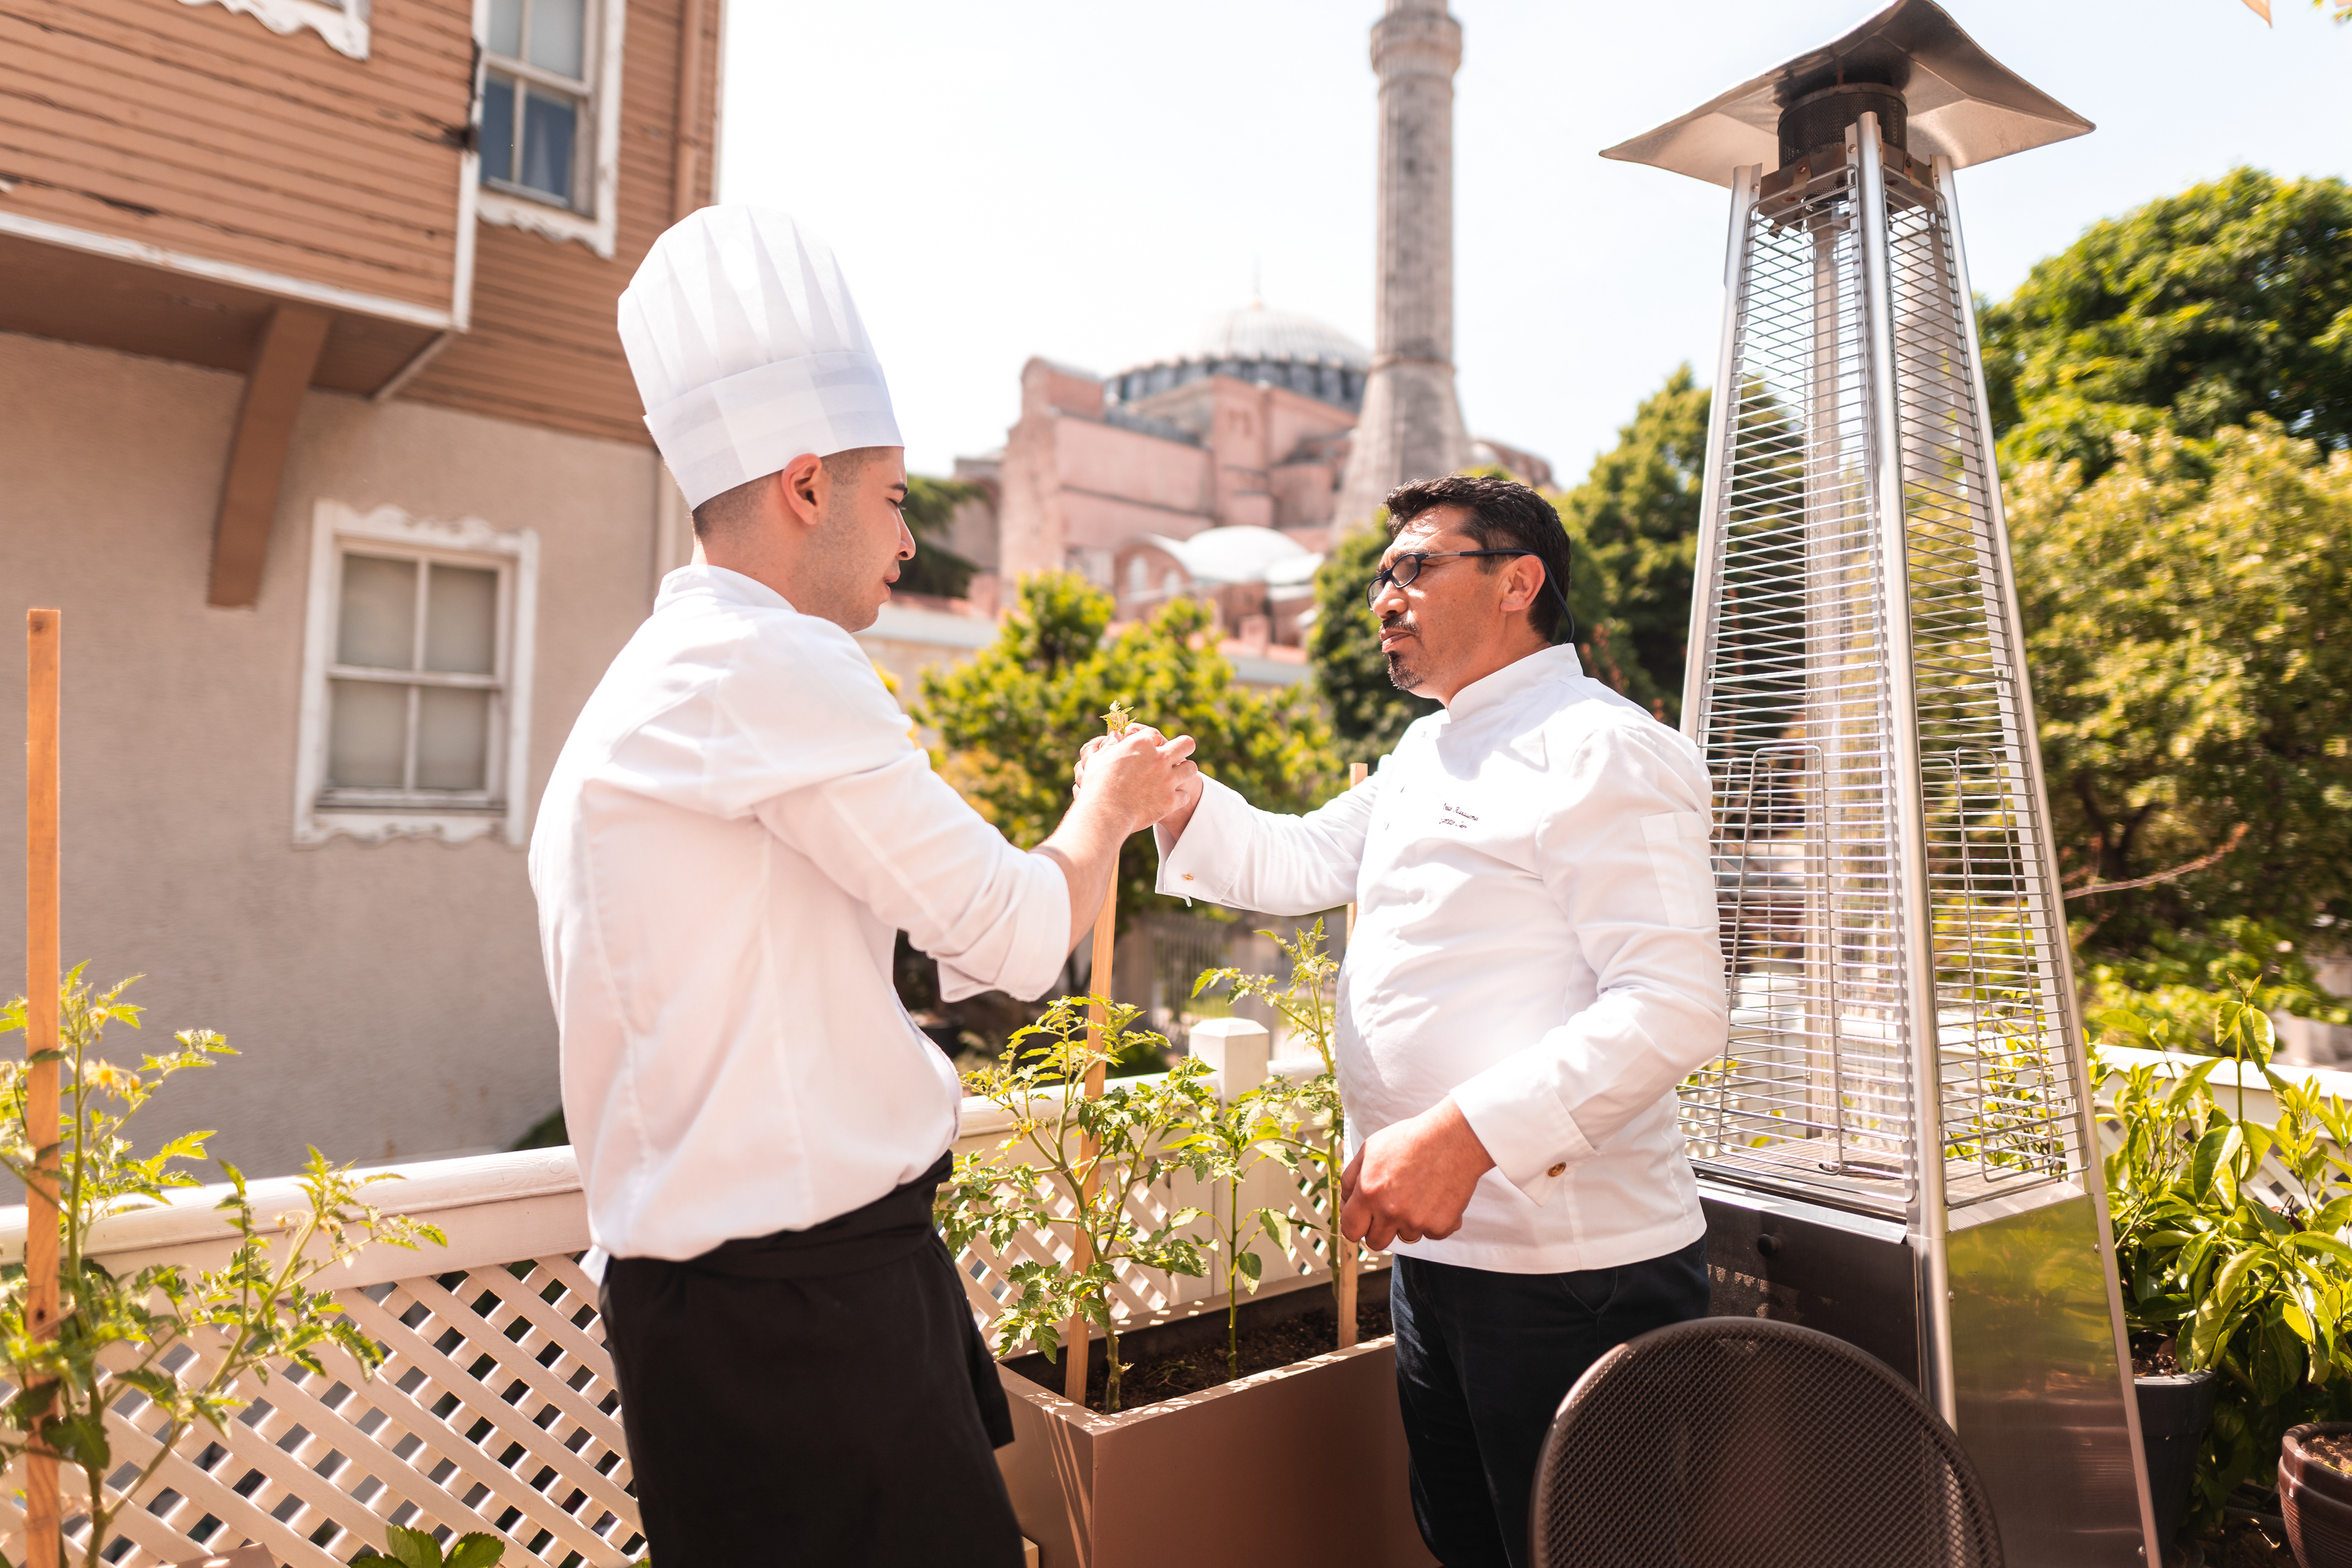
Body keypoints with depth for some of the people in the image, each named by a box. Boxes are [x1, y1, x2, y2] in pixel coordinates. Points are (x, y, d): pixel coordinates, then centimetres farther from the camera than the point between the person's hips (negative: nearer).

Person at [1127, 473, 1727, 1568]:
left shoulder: (1600, 750, -15)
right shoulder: (1423, 757, 15)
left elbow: (1676, 1004, -23)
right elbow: (1298, 864, 17)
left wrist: (1465, 1133, -32)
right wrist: (1178, 800, -2)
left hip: (1568, 1271, -9)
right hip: (1439, 1246, 9)